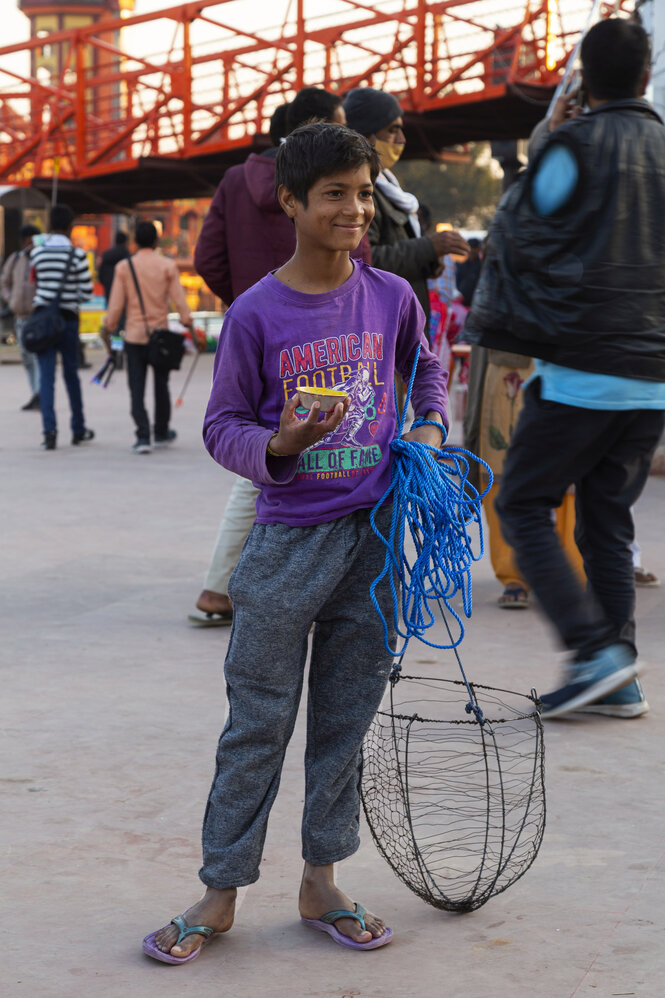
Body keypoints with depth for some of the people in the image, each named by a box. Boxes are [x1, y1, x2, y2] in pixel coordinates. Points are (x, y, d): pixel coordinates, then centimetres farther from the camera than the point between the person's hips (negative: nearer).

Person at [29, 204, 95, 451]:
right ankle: (78, 429, 22)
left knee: (46, 375, -1)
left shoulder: (36, 252, 0)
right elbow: (86, 292, -7)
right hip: (68, 318, -1)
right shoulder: (77, 254, -8)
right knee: (71, 373, 12)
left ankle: (49, 430, -15)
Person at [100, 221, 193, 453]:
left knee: (137, 388, 0)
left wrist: (108, 329, 7)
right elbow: (179, 299, -6)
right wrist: (188, 324, 1)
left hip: (134, 335, -1)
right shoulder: (168, 266, -2)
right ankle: (161, 433, 28)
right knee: (161, 385, 16)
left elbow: (116, 304, -2)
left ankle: (143, 436, -11)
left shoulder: (123, 267, -2)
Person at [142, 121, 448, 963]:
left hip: (375, 536, 3)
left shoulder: (392, 297, 3)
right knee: (258, 723, 3)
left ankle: (320, 884, 23)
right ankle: (220, 892, 15)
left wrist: (431, 426, 7)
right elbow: (222, 425, -3)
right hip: (289, 539, -3)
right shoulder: (257, 313, -7)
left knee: (345, 720, 10)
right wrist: (276, 446, -21)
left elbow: (425, 367, 23)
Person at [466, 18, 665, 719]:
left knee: (523, 505, 4)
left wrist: (545, 147, 15)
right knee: (607, 521, 13)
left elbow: (519, 233, 2)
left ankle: (595, 647, -9)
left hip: (582, 370, -6)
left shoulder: (579, 144, -8)